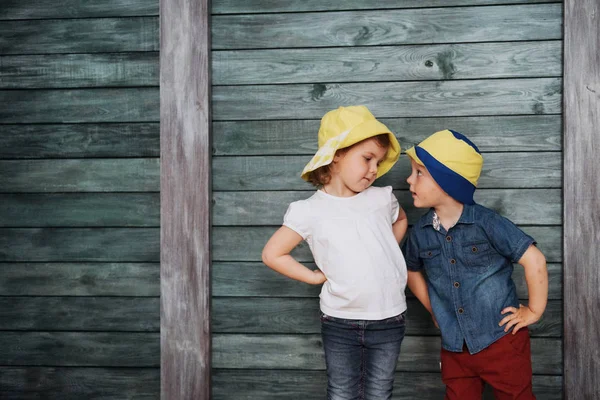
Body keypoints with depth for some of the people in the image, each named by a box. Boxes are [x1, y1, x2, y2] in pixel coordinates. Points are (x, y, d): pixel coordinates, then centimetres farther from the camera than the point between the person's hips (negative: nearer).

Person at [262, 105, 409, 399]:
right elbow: (272, 254, -5)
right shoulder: (310, 211, -10)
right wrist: (316, 277, -7)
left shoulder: (382, 198, -1)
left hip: (388, 320, 2)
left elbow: (401, 220, 22)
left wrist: (385, 257, 9)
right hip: (339, 322, -2)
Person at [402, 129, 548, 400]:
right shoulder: (420, 233, -2)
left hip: (501, 340, -4)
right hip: (454, 347, 5)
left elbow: (535, 261, -15)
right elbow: (412, 270, 18)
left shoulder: (486, 223, -16)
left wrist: (534, 311, -10)